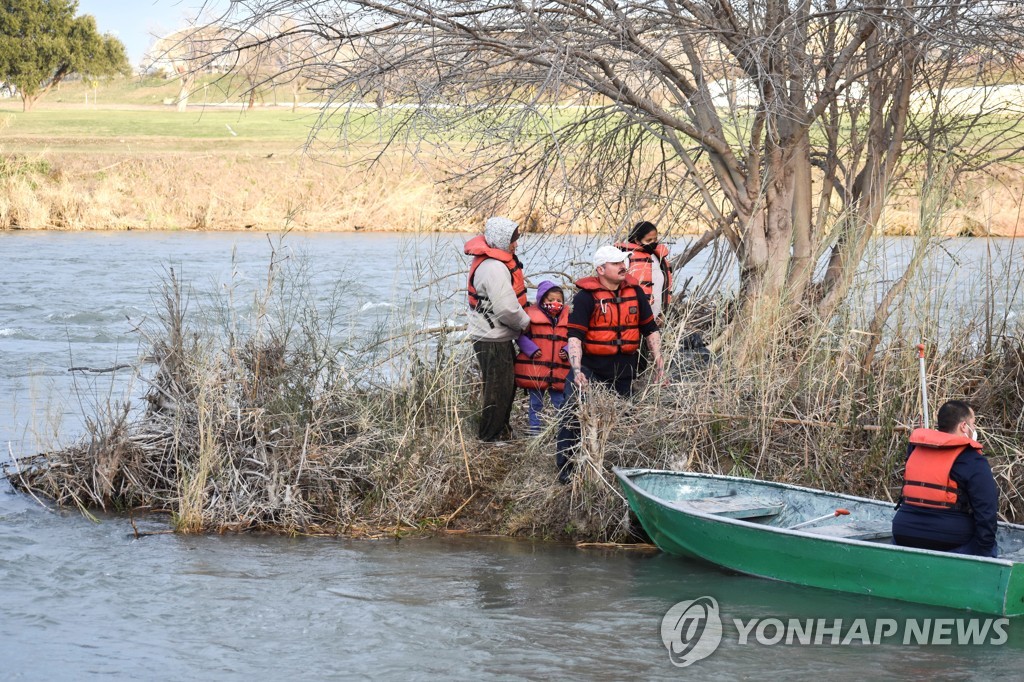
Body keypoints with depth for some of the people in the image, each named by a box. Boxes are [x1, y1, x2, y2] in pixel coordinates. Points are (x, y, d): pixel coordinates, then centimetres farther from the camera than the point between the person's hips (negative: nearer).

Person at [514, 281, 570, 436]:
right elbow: (521, 336, -4)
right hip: (535, 369, -2)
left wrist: (567, 352, -6)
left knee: (561, 403, 6)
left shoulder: (568, 318, 5)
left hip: (559, 370, 2)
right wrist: (532, 350, -17)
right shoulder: (532, 315, -5)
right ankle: (534, 431, 17)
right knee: (536, 404, 9)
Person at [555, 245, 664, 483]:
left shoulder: (635, 292, 6)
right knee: (573, 416, -10)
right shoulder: (586, 296, -10)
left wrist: (659, 362, 10)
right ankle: (565, 468, -1)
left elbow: (650, 329, 14)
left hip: (624, 370, 5)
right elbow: (575, 336, -16)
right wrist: (576, 370, -27)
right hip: (590, 367, -4)